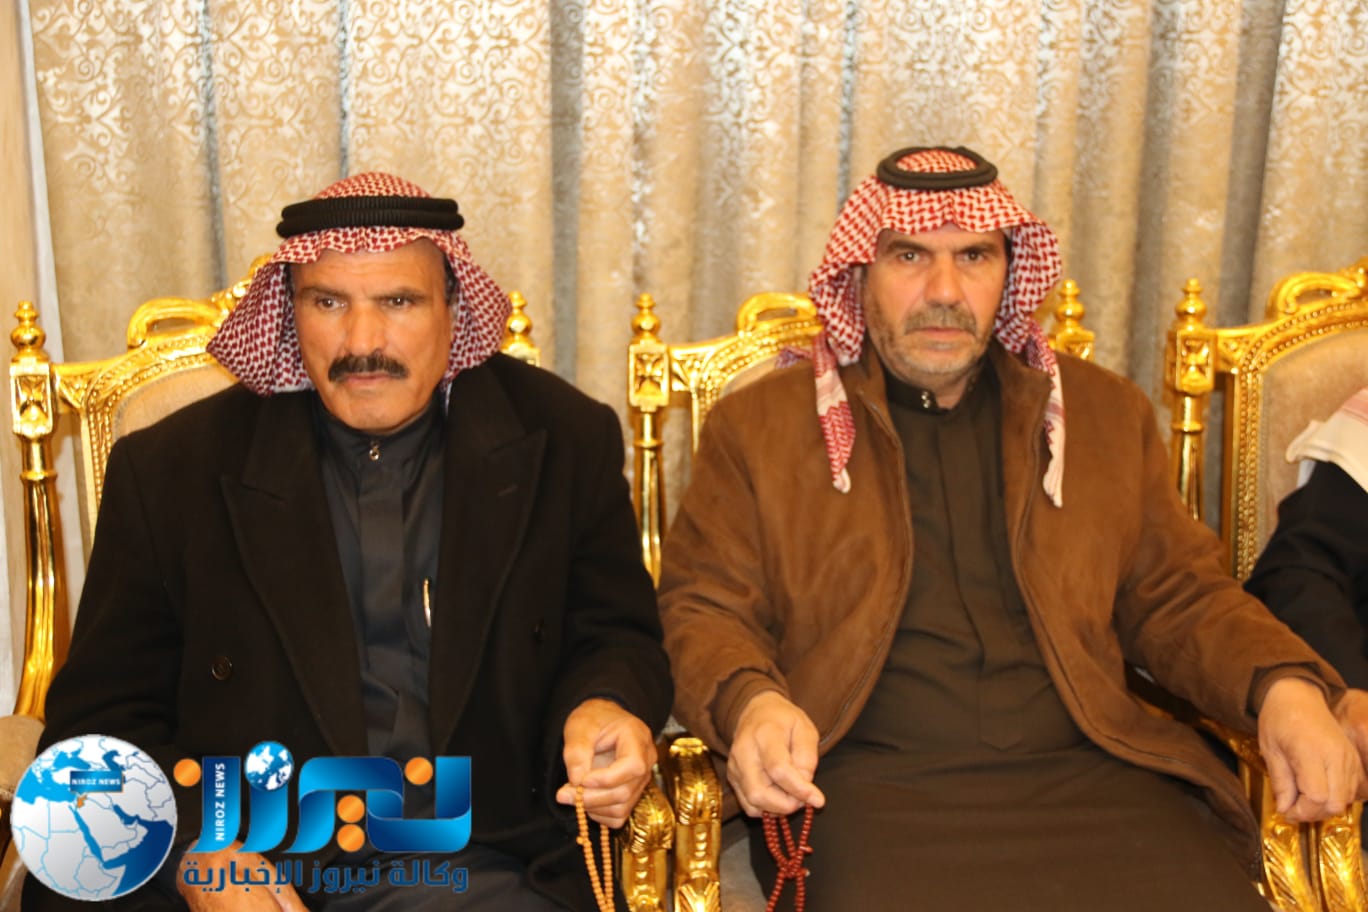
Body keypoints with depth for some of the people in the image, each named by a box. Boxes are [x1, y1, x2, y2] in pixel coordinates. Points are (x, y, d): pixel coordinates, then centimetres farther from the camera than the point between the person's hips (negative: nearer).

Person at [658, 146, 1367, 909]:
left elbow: (1177, 593, 18)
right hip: (871, 784, -3)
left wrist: (1283, 687, -2)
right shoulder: (758, 425, 9)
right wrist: (752, 702, -15)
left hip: (1088, 775, 3)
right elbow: (704, 609, 7)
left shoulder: (1106, 413, 17)